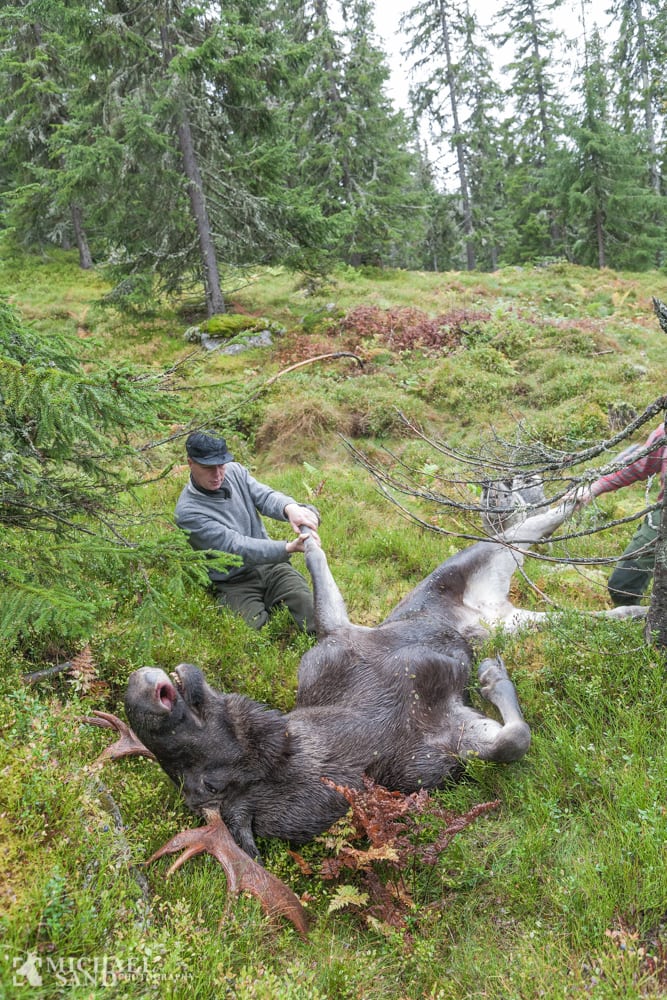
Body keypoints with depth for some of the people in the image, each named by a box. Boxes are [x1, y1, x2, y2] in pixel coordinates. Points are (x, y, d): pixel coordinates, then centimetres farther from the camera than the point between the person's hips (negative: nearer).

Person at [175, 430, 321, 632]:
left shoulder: (234, 471, 2)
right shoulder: (188, 512, -17)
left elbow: (266, 496, -11)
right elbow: (236, 547, -24)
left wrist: (290, 507, -37)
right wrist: (288, 548, -37)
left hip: (271, 565, 4)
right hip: (234, 583, -3)